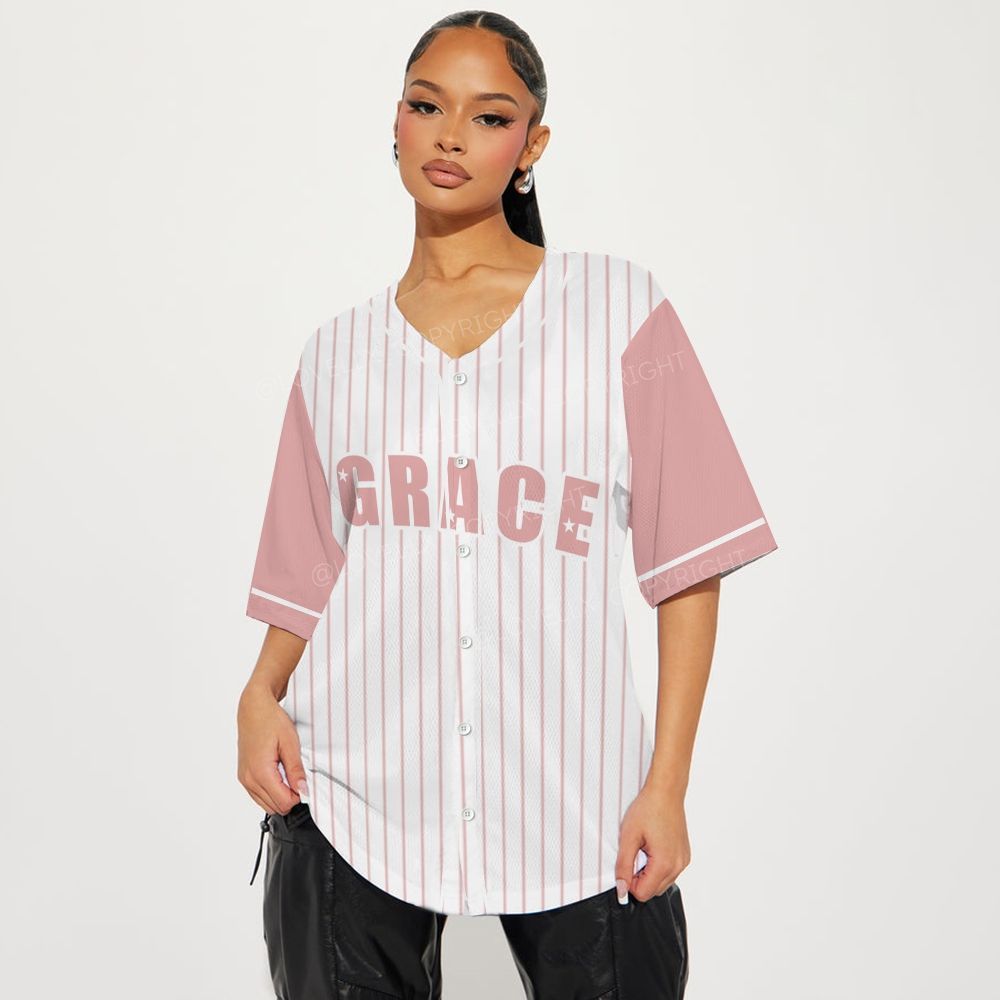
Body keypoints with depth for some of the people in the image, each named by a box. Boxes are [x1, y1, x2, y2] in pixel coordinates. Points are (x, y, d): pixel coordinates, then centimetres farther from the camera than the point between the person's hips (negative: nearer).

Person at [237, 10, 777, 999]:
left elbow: (687, 556, -2)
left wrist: (666, 785, -7)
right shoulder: (339, 350, 9)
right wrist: (261, 697, -7)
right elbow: (310, 571, 12)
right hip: (353, 793, 2)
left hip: (574, 796, -1)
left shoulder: (618, 309, 1)